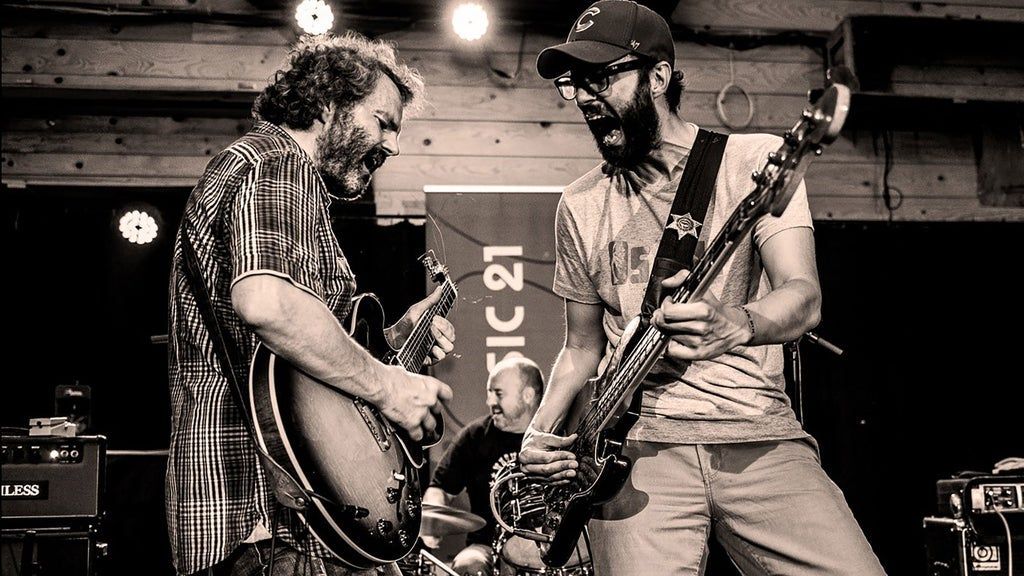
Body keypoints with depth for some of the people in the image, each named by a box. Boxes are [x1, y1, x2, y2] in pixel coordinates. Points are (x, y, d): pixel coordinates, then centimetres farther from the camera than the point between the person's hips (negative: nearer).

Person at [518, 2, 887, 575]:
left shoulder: (756, 160, 2)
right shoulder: (580, 205, 12)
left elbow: (804, 297, -11)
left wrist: (732, 327, -32)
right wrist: (543, 431, 2)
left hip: (762, 439, -1)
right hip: (640, 446, 2)